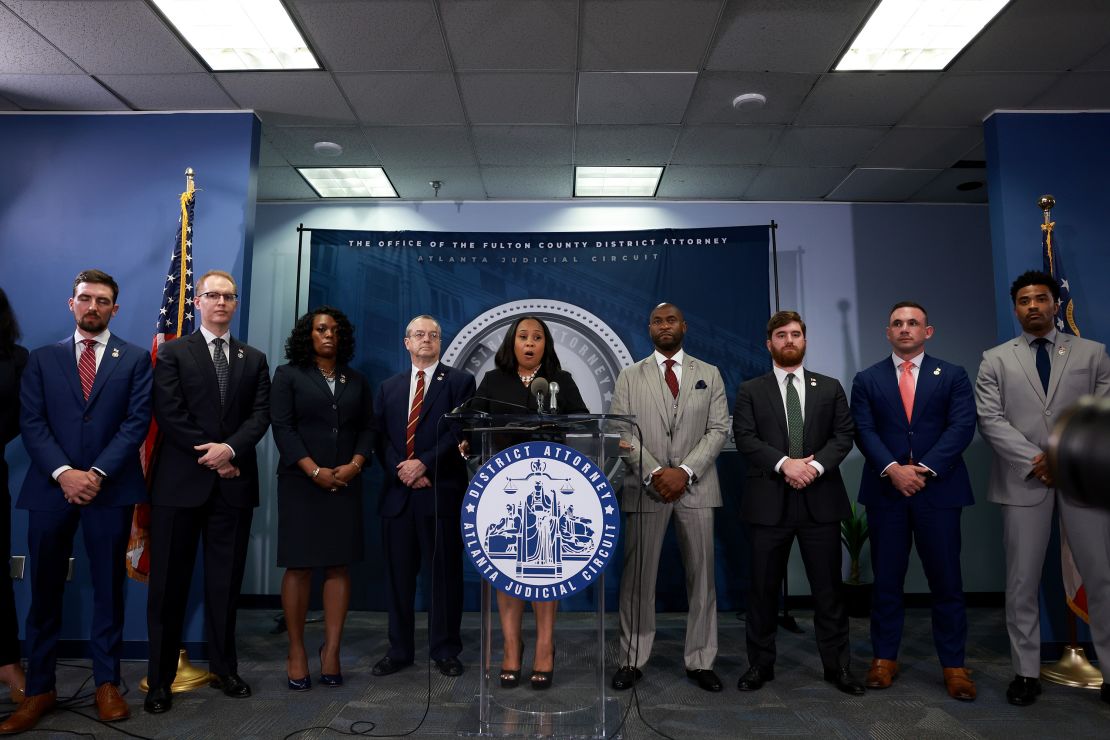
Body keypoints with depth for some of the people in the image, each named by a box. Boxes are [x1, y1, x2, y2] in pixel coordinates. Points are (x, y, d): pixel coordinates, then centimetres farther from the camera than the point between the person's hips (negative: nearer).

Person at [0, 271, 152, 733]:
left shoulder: (135, 359, 6)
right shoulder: (43, 359, 12)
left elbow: (136, 422, -3)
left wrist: (97, 473, -13)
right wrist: (63, 472, -12)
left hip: (110, 487, -2)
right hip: (51, 487, 2)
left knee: (109, 588, 6)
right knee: (45, 590, 7)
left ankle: (107, 682, 16)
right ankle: (39, 689, 18)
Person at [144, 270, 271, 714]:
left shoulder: (254, 359, 12)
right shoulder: (173, 353, 4)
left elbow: (261, 415, 2)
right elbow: (169, 414, -6)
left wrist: (230, 449, -15)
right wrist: (211, 456, -11)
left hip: (234, 484, 2)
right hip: (181, 482, -2)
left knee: (226, 582, 10)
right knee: (169, 583, 4)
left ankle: (223, 668, 22)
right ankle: (160, 678, 16)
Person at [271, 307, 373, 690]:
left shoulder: (356, 381, 15)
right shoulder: (288, 375, 5)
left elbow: (367, 428, 11)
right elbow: (282, 427, -5)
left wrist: (354, 465, -7)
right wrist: (315, 471, -13)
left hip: (346, 484, 3)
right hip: (301, 484, -3)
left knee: (339, 566, 1)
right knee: (299, 566, 0)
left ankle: (331, 650, 8)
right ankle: (296, 650, 9)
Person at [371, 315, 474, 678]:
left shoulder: (460, 381, 4)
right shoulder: (389, 387, 16)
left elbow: (460, 432, -7)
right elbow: (380, 437, 8)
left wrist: (423, 464, -14)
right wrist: (401, 471, -8)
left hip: (441, 491, -3)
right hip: (397, 492, 4)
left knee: (445, 573, 4)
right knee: (398, 574, 9)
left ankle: (445, 650, 16)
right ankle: (399, 650, 21)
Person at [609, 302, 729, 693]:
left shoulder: (709, 375, 9)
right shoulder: (630, 376, 7)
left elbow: (718, 429, 1)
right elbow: (622, 432, -1)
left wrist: (685, 471, -12)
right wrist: (654, 473, -13)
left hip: (696, 487, 1)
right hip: (645, 488, -1)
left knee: (701, 576, 7)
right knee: (638, 578, 3)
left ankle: (700, 661, 19)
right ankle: (632, 660, 15)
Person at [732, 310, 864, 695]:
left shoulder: (830, 387, 11)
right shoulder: (751, 390, 6)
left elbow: (844, 434, 3)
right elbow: (745, 438, -5)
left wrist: (816, 465, -14)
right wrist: (784, 463, -18)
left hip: (820, 500, 1)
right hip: (769, 501, -1)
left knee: (828, 587, 8)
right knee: (764, 588, 7)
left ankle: (837, 664, 22)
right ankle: (760, 664, 20)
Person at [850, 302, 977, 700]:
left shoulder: (953, 376, 7)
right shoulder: (867, 380, 8)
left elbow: (961, 427, -4)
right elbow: (864, 431, -1)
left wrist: (924, 469, -15)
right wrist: (893, 469, -16)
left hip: (938, 489, 0)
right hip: (885, 490, 1)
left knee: (946, 580, 5)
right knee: (886, 579, 7)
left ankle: (953, 664, 17)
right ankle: (885, 657, 17)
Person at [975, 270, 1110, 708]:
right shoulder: (995, 360, 6)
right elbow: (990, 420, -4)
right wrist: (1037, 462, -12)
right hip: (1024, 480, 0)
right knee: (1022, 581, 5)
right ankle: (1026, 671, 15)